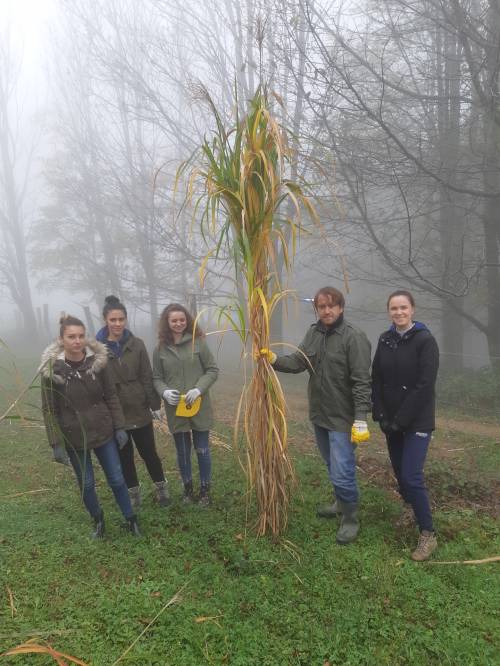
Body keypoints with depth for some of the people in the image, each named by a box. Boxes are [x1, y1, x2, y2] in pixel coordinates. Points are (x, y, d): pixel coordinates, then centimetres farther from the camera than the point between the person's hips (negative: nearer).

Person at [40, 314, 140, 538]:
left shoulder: (98, 361, -9)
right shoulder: (52, 368, -14)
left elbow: (110, 396, -1)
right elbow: (49, 409, -8)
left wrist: (119, 427, -2)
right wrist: (56, 443, -9)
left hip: (103, 431, 1)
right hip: (73, 437, -1)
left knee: (116, 479, 9)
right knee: (86, 483, 15)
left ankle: (130, 519, 29)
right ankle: (98, 519, 40)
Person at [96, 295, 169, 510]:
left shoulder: (136, 344, -4)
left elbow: (147, 377, -1)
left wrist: (155, 405, 0)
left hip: (140, 411, 0)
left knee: (148, 452, 12)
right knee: (124, 456, 14)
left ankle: (161, 487, 34)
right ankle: (133, 493, 34)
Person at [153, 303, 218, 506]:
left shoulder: (198, 342, -7)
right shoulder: (160, 348, 0)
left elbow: (212, 370, -3)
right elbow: (156, 378, 7)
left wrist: (199, 389, -17)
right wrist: (164, 391, -13)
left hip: (199, 407, -2)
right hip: (175, 409, 2)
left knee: (202, 450, 11)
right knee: (183, 452, 15)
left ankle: (205, 489, 29)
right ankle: (188, 488, 35)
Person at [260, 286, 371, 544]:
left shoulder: (354, 337, -17)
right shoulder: (313, 333, 5)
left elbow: (361, 381, -20)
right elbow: (298, 361, -2)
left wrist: (360, 419, -23)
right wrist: (274, 359, -20)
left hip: (343, 418, -7)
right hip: (319, 414, 7)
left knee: (342, 473, -5)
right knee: (332, 466, 23)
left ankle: (350, 518, 18)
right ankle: (341, 503, 44)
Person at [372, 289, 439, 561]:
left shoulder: (425, 340, -12)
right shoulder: (385, 339, 5)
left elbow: (424, 385, -16)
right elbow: (377, 380, 5)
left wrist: (401, 420, -16)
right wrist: (381, 415, -3)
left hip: (417, 421, -5)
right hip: (391, 420, 5)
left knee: (412, 476, -8)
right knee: (399, 472, 13)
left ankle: (428, 535, 7)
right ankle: (412, 514, 36)